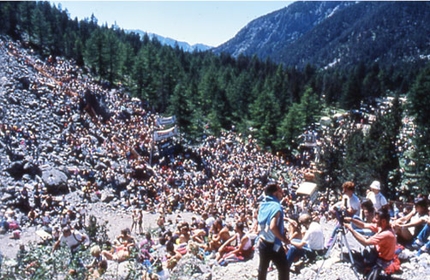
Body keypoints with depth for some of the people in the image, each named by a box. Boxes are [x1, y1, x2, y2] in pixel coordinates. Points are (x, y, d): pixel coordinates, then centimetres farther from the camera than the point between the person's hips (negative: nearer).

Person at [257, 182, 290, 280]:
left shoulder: (263, 204, 2)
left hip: (262, 242, 8)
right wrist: (283, 239, -18)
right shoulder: (276, 206, -22)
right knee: (284, 270, 5)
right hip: (273, 244, -8)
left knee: (263, 267, 23)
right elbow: (273, 227, -32)